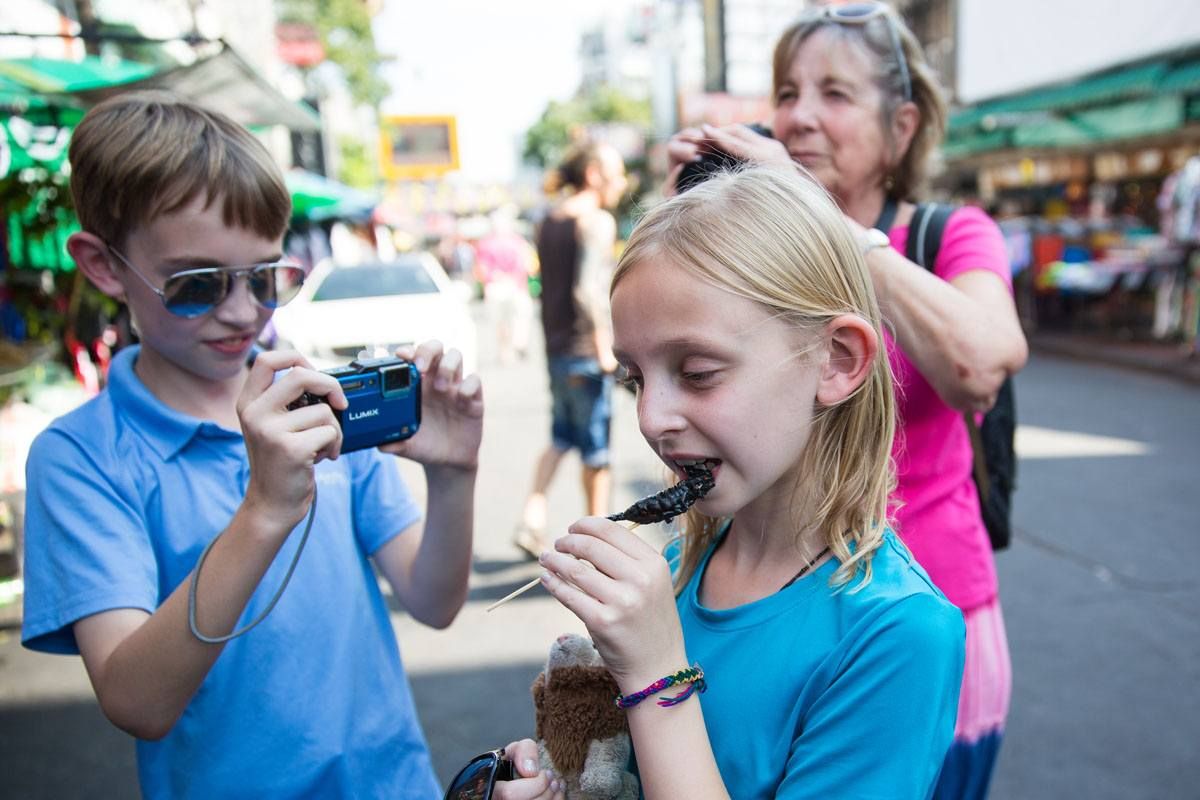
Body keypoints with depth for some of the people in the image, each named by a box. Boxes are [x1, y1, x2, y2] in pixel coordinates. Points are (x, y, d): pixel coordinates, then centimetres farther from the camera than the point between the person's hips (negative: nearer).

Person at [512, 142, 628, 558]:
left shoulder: (549, 221, 13)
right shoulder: (596, 221, -12)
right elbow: (588, 290, -23)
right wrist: (605, 347, -18)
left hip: (555, 347, 8)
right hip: (586, 351, -8)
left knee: (561, 437, 20)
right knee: (596, 448, 4)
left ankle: (532, 518, 12)